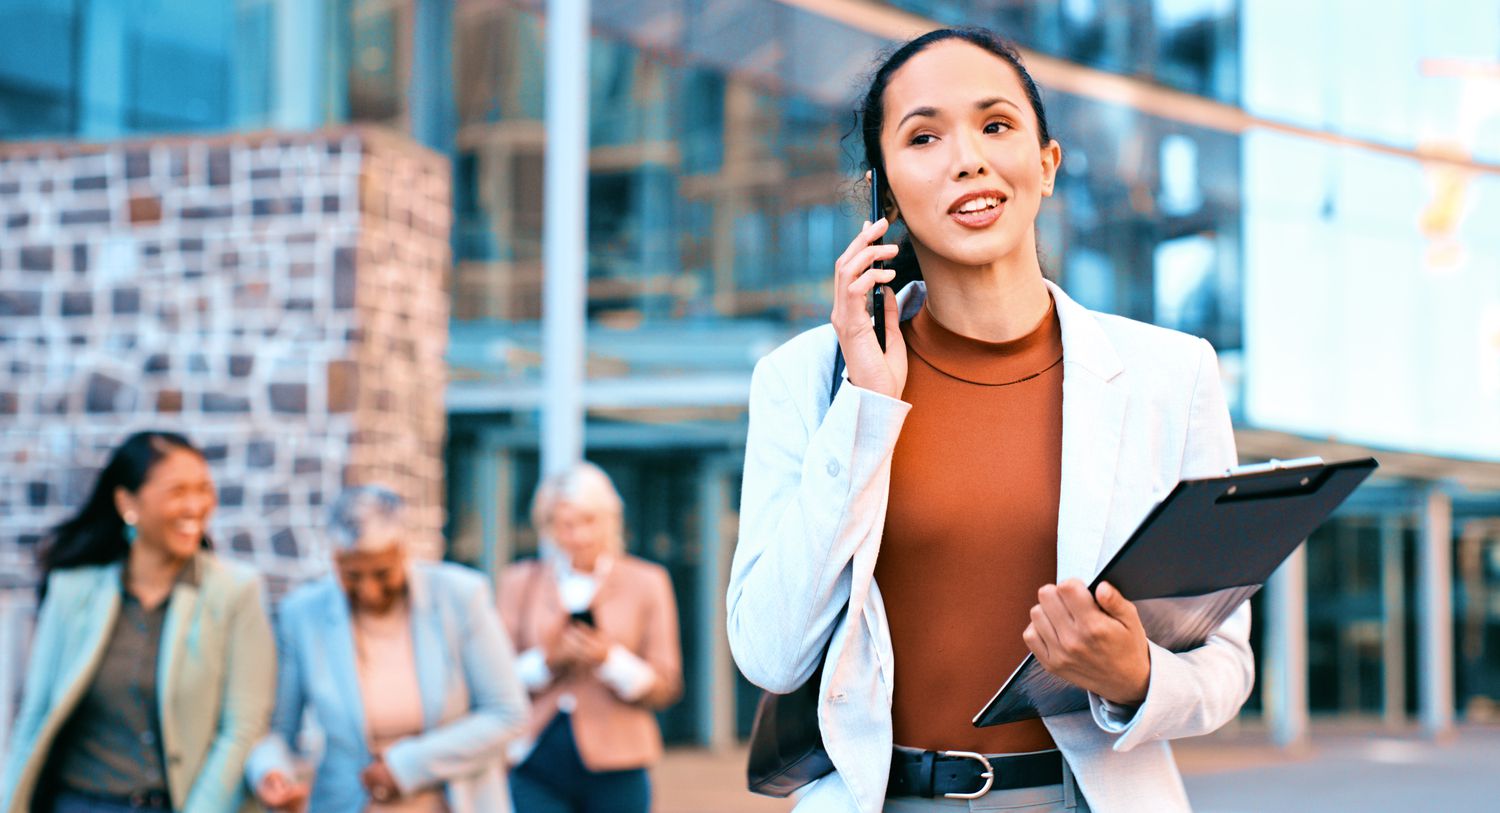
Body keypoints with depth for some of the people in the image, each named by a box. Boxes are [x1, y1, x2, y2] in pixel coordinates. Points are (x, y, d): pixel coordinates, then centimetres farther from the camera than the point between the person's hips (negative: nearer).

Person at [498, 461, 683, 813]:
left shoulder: (648, 582, 6)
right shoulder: (519, 582, 9)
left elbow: (665, 688, 2)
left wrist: (609, 659, -15)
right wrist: (548, 660, -12)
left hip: (615, 769, 0)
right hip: (536, 768, 0)